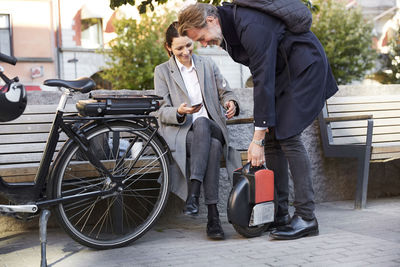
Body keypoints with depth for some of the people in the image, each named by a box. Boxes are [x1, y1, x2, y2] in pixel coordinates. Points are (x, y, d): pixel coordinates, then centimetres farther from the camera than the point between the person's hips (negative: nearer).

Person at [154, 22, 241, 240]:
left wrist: (231, 103, -8)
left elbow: (225, 91, 18)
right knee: (212, 146, -36)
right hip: (180, 134, -2)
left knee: (201, 123, -37)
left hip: (212, 129, 2)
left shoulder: (208, 65, 18)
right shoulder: (162, 71, 10)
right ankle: (212, 215, -41)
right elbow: (162, 112, 2)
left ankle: (193, 193, -46)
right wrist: (179, 112, -21)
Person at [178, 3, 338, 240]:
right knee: (271, 138, 2)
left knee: (288, 136, -17)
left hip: (305, 67, -9)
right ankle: (279, 214, 7)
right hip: (282, 69, 9)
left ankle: (306, 218, -13)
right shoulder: (228, 25, 0)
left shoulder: (250, 26, -30)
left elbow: (264, 81, -31)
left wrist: (258, 138, -28)